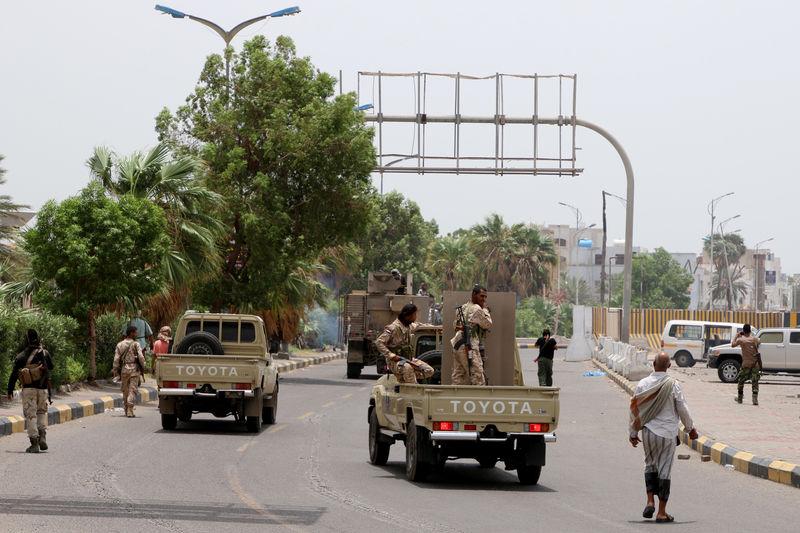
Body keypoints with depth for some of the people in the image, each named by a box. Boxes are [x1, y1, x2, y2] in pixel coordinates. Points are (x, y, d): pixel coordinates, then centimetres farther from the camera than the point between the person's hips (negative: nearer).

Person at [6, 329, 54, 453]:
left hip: (28, 389, -2)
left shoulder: (21, 356, -1)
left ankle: (34, 444, -8)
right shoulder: (44, 353, 2)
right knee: (41, 413, 20)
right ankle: (42, 436, -1)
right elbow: (51, 367, 20)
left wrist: (10, 391, 8)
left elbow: (13, 375, -1)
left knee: (31, 415, 0)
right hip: (42, 388, 2)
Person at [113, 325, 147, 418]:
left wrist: (115, 370, 7)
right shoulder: (136, 344, -5)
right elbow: (141, 357, -12)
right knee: (133, 389, -3)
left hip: (124, 369, 4)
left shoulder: (120, 345, 6)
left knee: (125, 389, 15)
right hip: (134, 369, -4)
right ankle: (130, 411, -10)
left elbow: (116, 359, 2)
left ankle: (126, 409, 20)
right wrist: (143, 367, 3)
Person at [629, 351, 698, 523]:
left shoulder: (643, 384, -5)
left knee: (650, 464, 21)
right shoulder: (673, 385, -11)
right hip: (668, 432, -2)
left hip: (648, 431, 2)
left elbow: (635, 409, 1)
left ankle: (650, 501, 7)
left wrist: (633, 433, 13)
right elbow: (683, 409, -5)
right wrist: (691, 428, 10)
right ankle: (661, 512, 5)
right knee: (665, 469, 3)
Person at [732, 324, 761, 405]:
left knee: (741, 381, 16)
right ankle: (755, 399, -14)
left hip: (746, 364, -2)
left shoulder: (741, 340, -9)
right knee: (755, 382, 0)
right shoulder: (755, 339, -1)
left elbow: (733, 345, 8)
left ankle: (739, 398, 25)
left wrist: (736, 336, 18)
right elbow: (759, 343, 23)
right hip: (756, 363, 2)